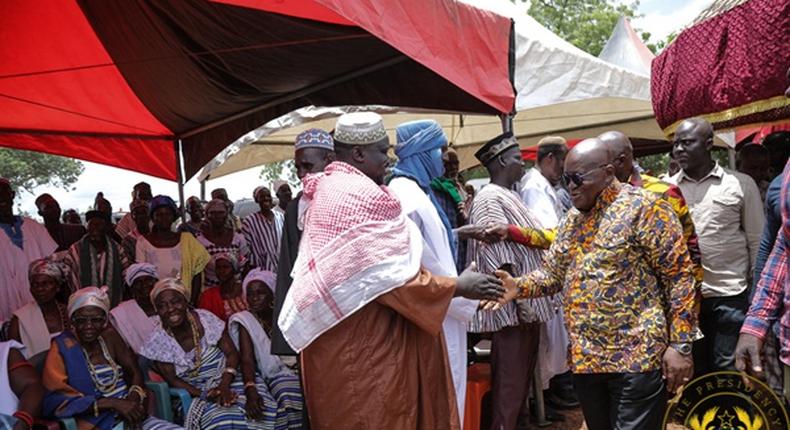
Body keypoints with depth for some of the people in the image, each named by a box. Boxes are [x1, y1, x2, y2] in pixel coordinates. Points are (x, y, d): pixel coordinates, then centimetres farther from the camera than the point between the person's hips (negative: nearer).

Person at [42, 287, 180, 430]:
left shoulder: (109, 337, 9)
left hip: (131, 417, 4)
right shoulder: (62, 349, -3)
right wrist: (111, 403, -18)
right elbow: (56, 402, -11)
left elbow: (135, 373, 12)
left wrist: (133, 398, -10)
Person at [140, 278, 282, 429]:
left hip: (227, 379, 1)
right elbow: (173, 381, -7)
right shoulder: (158, 342, -7)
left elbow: (232, 353, -8)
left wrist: (223, 386, -25)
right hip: (195, 393, -1)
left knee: (256, 407, -29)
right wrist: (206, 394, -22)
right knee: (221, 417, -34)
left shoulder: (205, 319, -8)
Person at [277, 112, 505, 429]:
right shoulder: (369, 197, -18)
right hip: (366, 338, -9)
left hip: (328, 332, 9)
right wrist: (459, 286, -12)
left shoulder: (323, 190, 10)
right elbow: (393, 276, -20)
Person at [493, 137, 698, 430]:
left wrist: (680, 344, -13)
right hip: (585, 359, 7)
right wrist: (519, 286, -6)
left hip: (636, 358, -7)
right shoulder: (573, 219, 14)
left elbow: (679, 275, -10)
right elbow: (552, 273, 15)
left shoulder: (643, 207, -8)